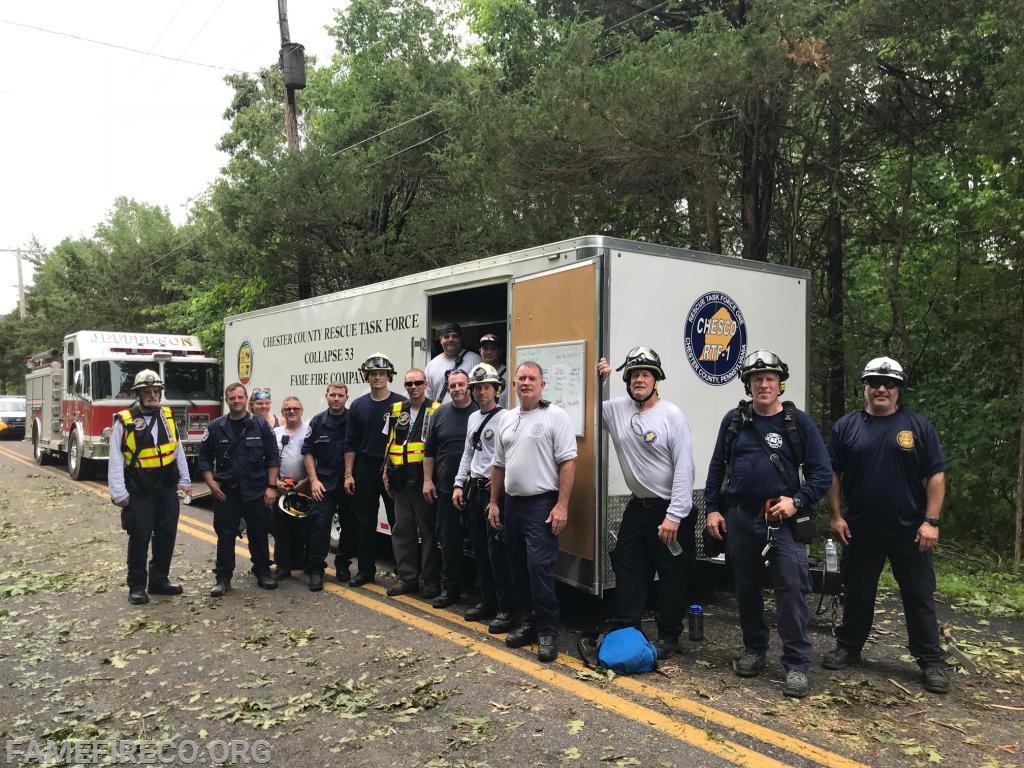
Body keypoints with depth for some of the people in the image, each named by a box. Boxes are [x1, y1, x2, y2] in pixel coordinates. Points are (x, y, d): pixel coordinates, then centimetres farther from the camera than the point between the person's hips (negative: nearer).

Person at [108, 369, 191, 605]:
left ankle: (159, 580, 24)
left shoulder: (168, 416, 6)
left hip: (167, 488, 5)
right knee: (139, 537, 2)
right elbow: (116, 460, -9)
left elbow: (178, 450, 12)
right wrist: (118, 493, -12)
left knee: (166, 535, 10)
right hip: (138, 491, -4)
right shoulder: (124, 421, -9)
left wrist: (184, 480, 10)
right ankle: (137, 586, 15)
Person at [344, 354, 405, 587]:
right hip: (365, 470, 3)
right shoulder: (358, 405, 8)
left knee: (398, 522, 1)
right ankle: (366, 570, 21)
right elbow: (351, 443, 9)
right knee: (364, 523, 9)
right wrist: (348, 474, 3)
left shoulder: (401, 404, -2)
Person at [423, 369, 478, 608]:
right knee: (448, 540, 8)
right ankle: (449, 589, 19)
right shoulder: (440, 414, 8)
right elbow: (429, 451, 11)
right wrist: (427, 480, 6)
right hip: (446, 488, 3)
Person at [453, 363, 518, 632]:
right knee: (480, 549, 12)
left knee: (497, 550, -8)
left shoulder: (505, 418, -10)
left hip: (495, 490, -8)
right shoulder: (473, 418, 15)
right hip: (474, 489, 8)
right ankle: (488, 602, 23)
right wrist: (459, 484, 15)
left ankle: (507, 609, 0)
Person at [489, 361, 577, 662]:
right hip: (512, 503, 7)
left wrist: (561, 505, -17)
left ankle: (547, 631, 1)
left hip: (541, 504, -7)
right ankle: (531, 621, 26)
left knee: (540, 568, -10)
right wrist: (494, 502, 15)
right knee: (519, 568, 13)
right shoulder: (507, 419, 13)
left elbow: (568, 462, -12)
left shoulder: (555, 416, -7)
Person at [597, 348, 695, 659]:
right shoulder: (617, 409, 0)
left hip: (670, 509, -5)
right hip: (637, 506, 6)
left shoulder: (672, 415, -14)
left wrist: (674, 516, -20)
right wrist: (597, 380, -4)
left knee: (672, 575, 5)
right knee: (627, 570, 12)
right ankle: (624, 630, 23)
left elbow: (684, 469, -17)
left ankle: (669, 636, 20)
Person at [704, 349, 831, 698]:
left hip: (782, 520, -3)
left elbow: (821, 472, -1)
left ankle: (796, 665, 4)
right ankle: (754, 650, 29)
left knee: (791, 588, -7)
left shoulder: (798, 421, 0)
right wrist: (713, 508, 5)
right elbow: (717, 467, 11)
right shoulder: (734, 420, 7)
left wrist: (797, 500, -13)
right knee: (745, 587, 12)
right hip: (739, 518, 3)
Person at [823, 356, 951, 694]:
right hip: (860, 530, 1)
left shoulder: (919, 426, 0)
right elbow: (832, 474, 4)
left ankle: (932, 661, 18)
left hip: (910, 530, -1)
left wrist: (931, 520, -9)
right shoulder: (846, 426, 2)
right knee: (857, 593, 13)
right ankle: (848, 647, 28)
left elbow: (936, 475, -1)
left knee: (920, 598, 7)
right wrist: (836, 515, -3)